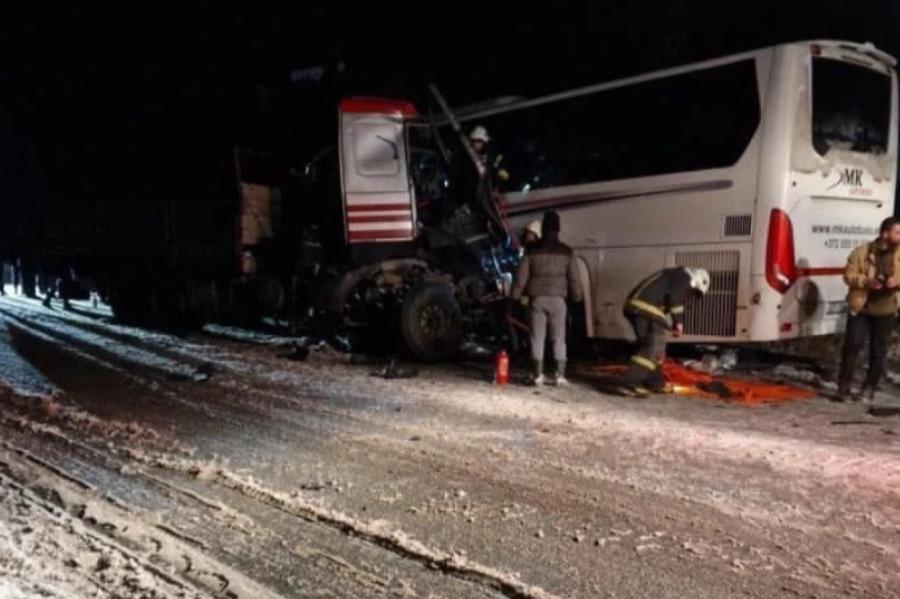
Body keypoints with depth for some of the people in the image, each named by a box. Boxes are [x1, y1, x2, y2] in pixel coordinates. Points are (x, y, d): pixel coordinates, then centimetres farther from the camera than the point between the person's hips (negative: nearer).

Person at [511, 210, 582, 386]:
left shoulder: (532, 251, 1)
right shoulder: (565, 251, 1)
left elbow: (521, 276, 0)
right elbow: (573, 278, 3)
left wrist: (516, 295, 9)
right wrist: (576, 296, 14)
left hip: (537, 299, 0)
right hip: (557, 299, 0)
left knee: (538, 337, 4)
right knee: (559, 338, 5)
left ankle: (538, 374, 3)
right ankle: (560, 375, 2)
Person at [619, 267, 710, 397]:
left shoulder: (673, 276, 32)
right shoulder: (684, 277, 4)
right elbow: (675, 298, -13)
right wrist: (679, 322, -8)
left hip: (635, 305, 10)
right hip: (647, 308, -10)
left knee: (651, 346, 18)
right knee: (653, 347, -10)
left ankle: (655, 383, 24)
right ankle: (631, 383, -18)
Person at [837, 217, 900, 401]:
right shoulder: (862, 252, -5)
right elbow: (849, 276, -4)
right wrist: (867, 281, -21)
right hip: (861, 308, -3)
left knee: (878, 350, 7)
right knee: (852, 345, -5)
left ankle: (869, 389, 18)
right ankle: (844, 387, 4)